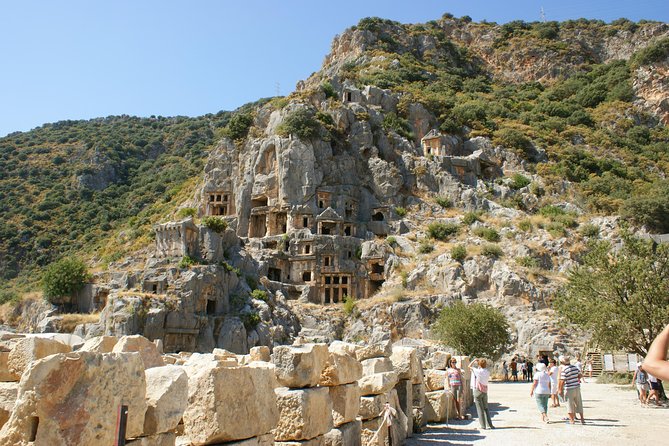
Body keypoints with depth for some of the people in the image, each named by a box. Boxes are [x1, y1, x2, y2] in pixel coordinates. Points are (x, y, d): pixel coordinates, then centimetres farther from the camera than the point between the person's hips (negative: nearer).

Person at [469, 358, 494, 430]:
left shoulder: (478, 371, -14)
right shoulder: (487, 373, 2)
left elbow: (469, 366, -7)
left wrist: (475, 360, 6)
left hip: (478, 391, -5)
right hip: (485, 391, 5)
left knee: (480, 409, 2)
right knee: (486, 408, 13)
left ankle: (483, 425, 2)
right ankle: (489, 425, 9)